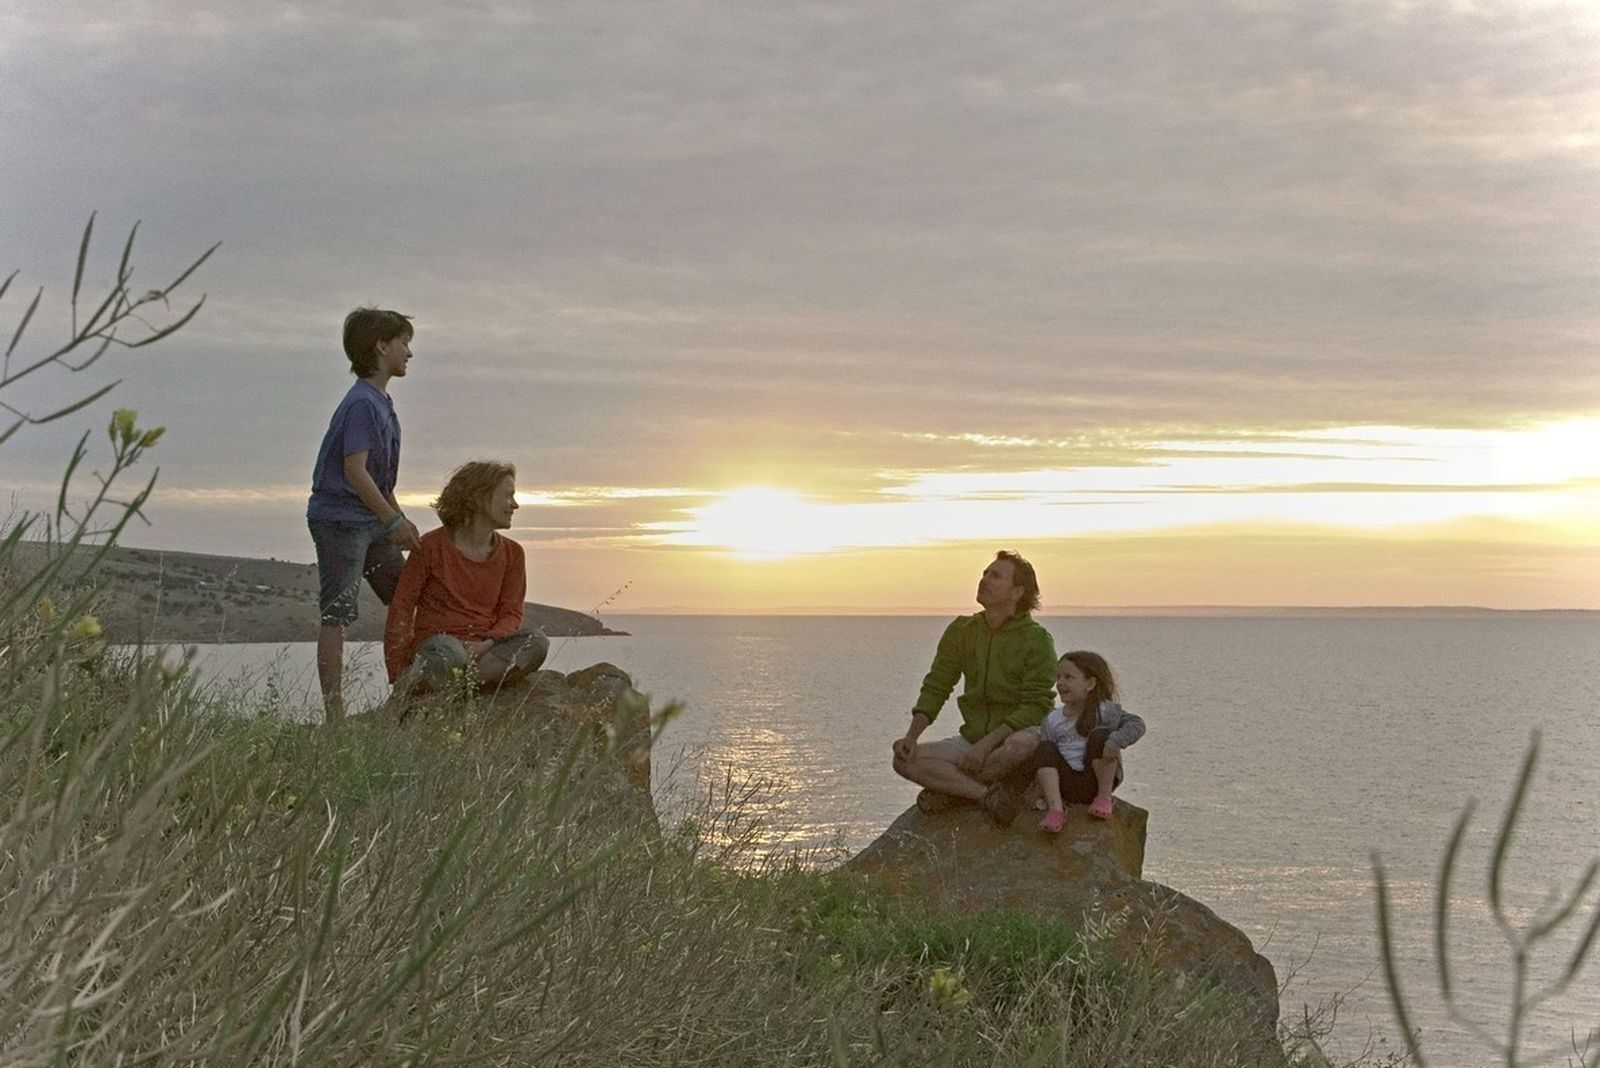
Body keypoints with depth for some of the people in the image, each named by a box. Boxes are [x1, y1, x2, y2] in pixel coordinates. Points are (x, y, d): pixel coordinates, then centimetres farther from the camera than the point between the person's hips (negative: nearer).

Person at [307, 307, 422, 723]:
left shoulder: (382, 403, 14)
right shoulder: (361, 404, -16)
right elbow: (354, 470, -22)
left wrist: (400, 519, 20)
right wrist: (393, 522, -19)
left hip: (373, 520, 10)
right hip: (340, 519, -10)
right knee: (336, 614, -7)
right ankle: (333, 712, -5)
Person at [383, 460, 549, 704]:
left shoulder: (511, 553, 12)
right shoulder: (433, 545, -1)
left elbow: (511, 613, 6)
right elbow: (401, 607, -2)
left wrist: (486, 644, -17)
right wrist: (398, 676, -10)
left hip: (483, 647, 5)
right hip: (435, 642, -5)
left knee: (537, 642, -27)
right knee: (451, 654, -41)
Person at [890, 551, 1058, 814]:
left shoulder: (1037, 639, -7)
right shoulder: (962, 631, 8)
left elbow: (1035, 706, -14)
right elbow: (935, 688, 6)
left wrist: (987, 743, -24)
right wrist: (912, 735, -11)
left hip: (1017, 739, -5)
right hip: (971, 738, 5)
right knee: (905, 759, -18)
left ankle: (945, 791, -20)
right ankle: (988, 795, -26)